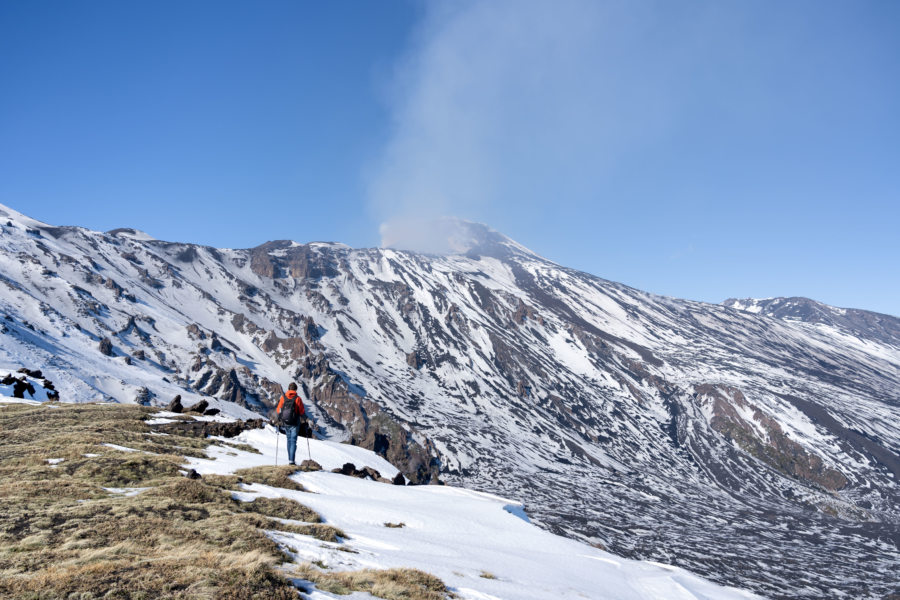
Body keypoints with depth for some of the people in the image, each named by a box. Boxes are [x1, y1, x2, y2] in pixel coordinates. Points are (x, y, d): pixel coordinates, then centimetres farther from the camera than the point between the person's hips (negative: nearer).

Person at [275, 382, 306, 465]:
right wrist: (304, 419, 12)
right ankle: (292, 460, -7)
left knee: (289, 440, 18)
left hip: (285, 423, 3)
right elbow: (302, 411, -7)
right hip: (294, 424, -3)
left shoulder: (283, 397, -2)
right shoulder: (297, 398, -11)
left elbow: (278, 410, 2)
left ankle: (290, 459, 22)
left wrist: (279, 419, 20)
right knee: (293, 441, 1)